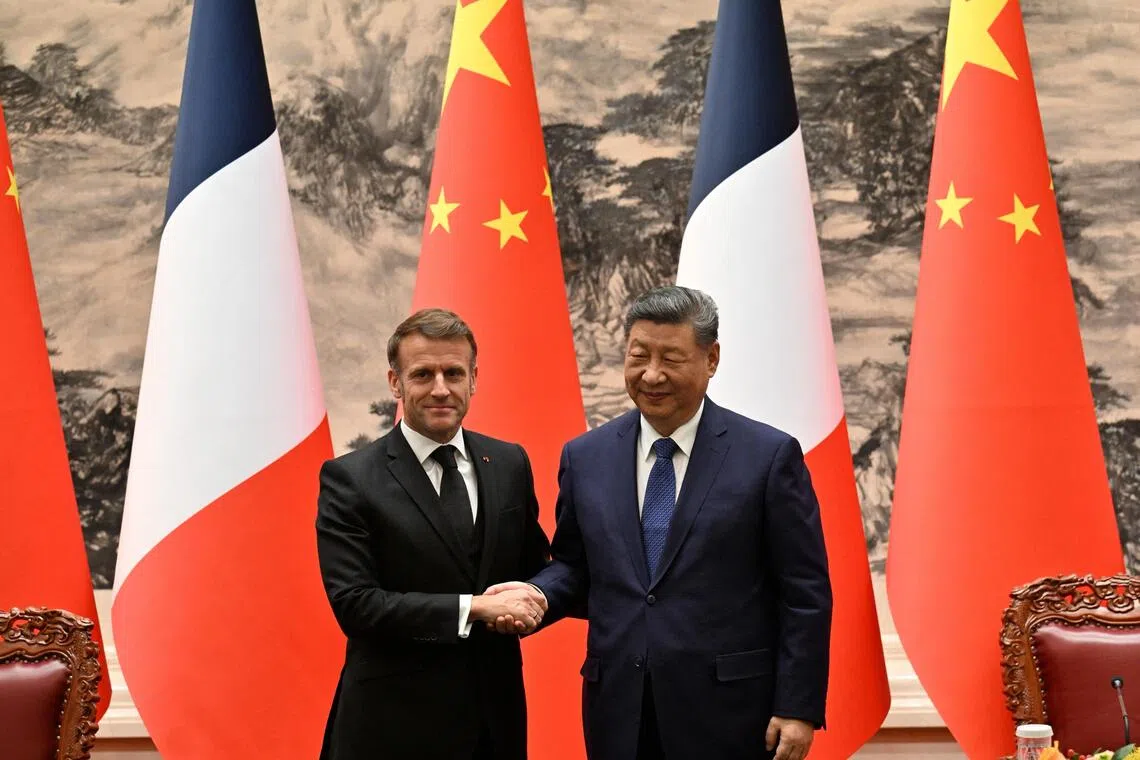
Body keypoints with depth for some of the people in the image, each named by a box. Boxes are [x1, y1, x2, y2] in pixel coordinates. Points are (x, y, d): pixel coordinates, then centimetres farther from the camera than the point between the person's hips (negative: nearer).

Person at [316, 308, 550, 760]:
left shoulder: (510, 464, 4)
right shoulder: (349, 480, -9)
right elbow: (353, 603, -15)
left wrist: (526, 603, -9)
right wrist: (475, 608, -20)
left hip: (497, 713, 4)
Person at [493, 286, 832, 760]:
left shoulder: (769, 455, -4)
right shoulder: (584, 457, 7)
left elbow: (805, 594, -4)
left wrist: (798, 709, -7)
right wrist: (536, 595, -6)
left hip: (728, 710, -3)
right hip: (618, 711, 3)